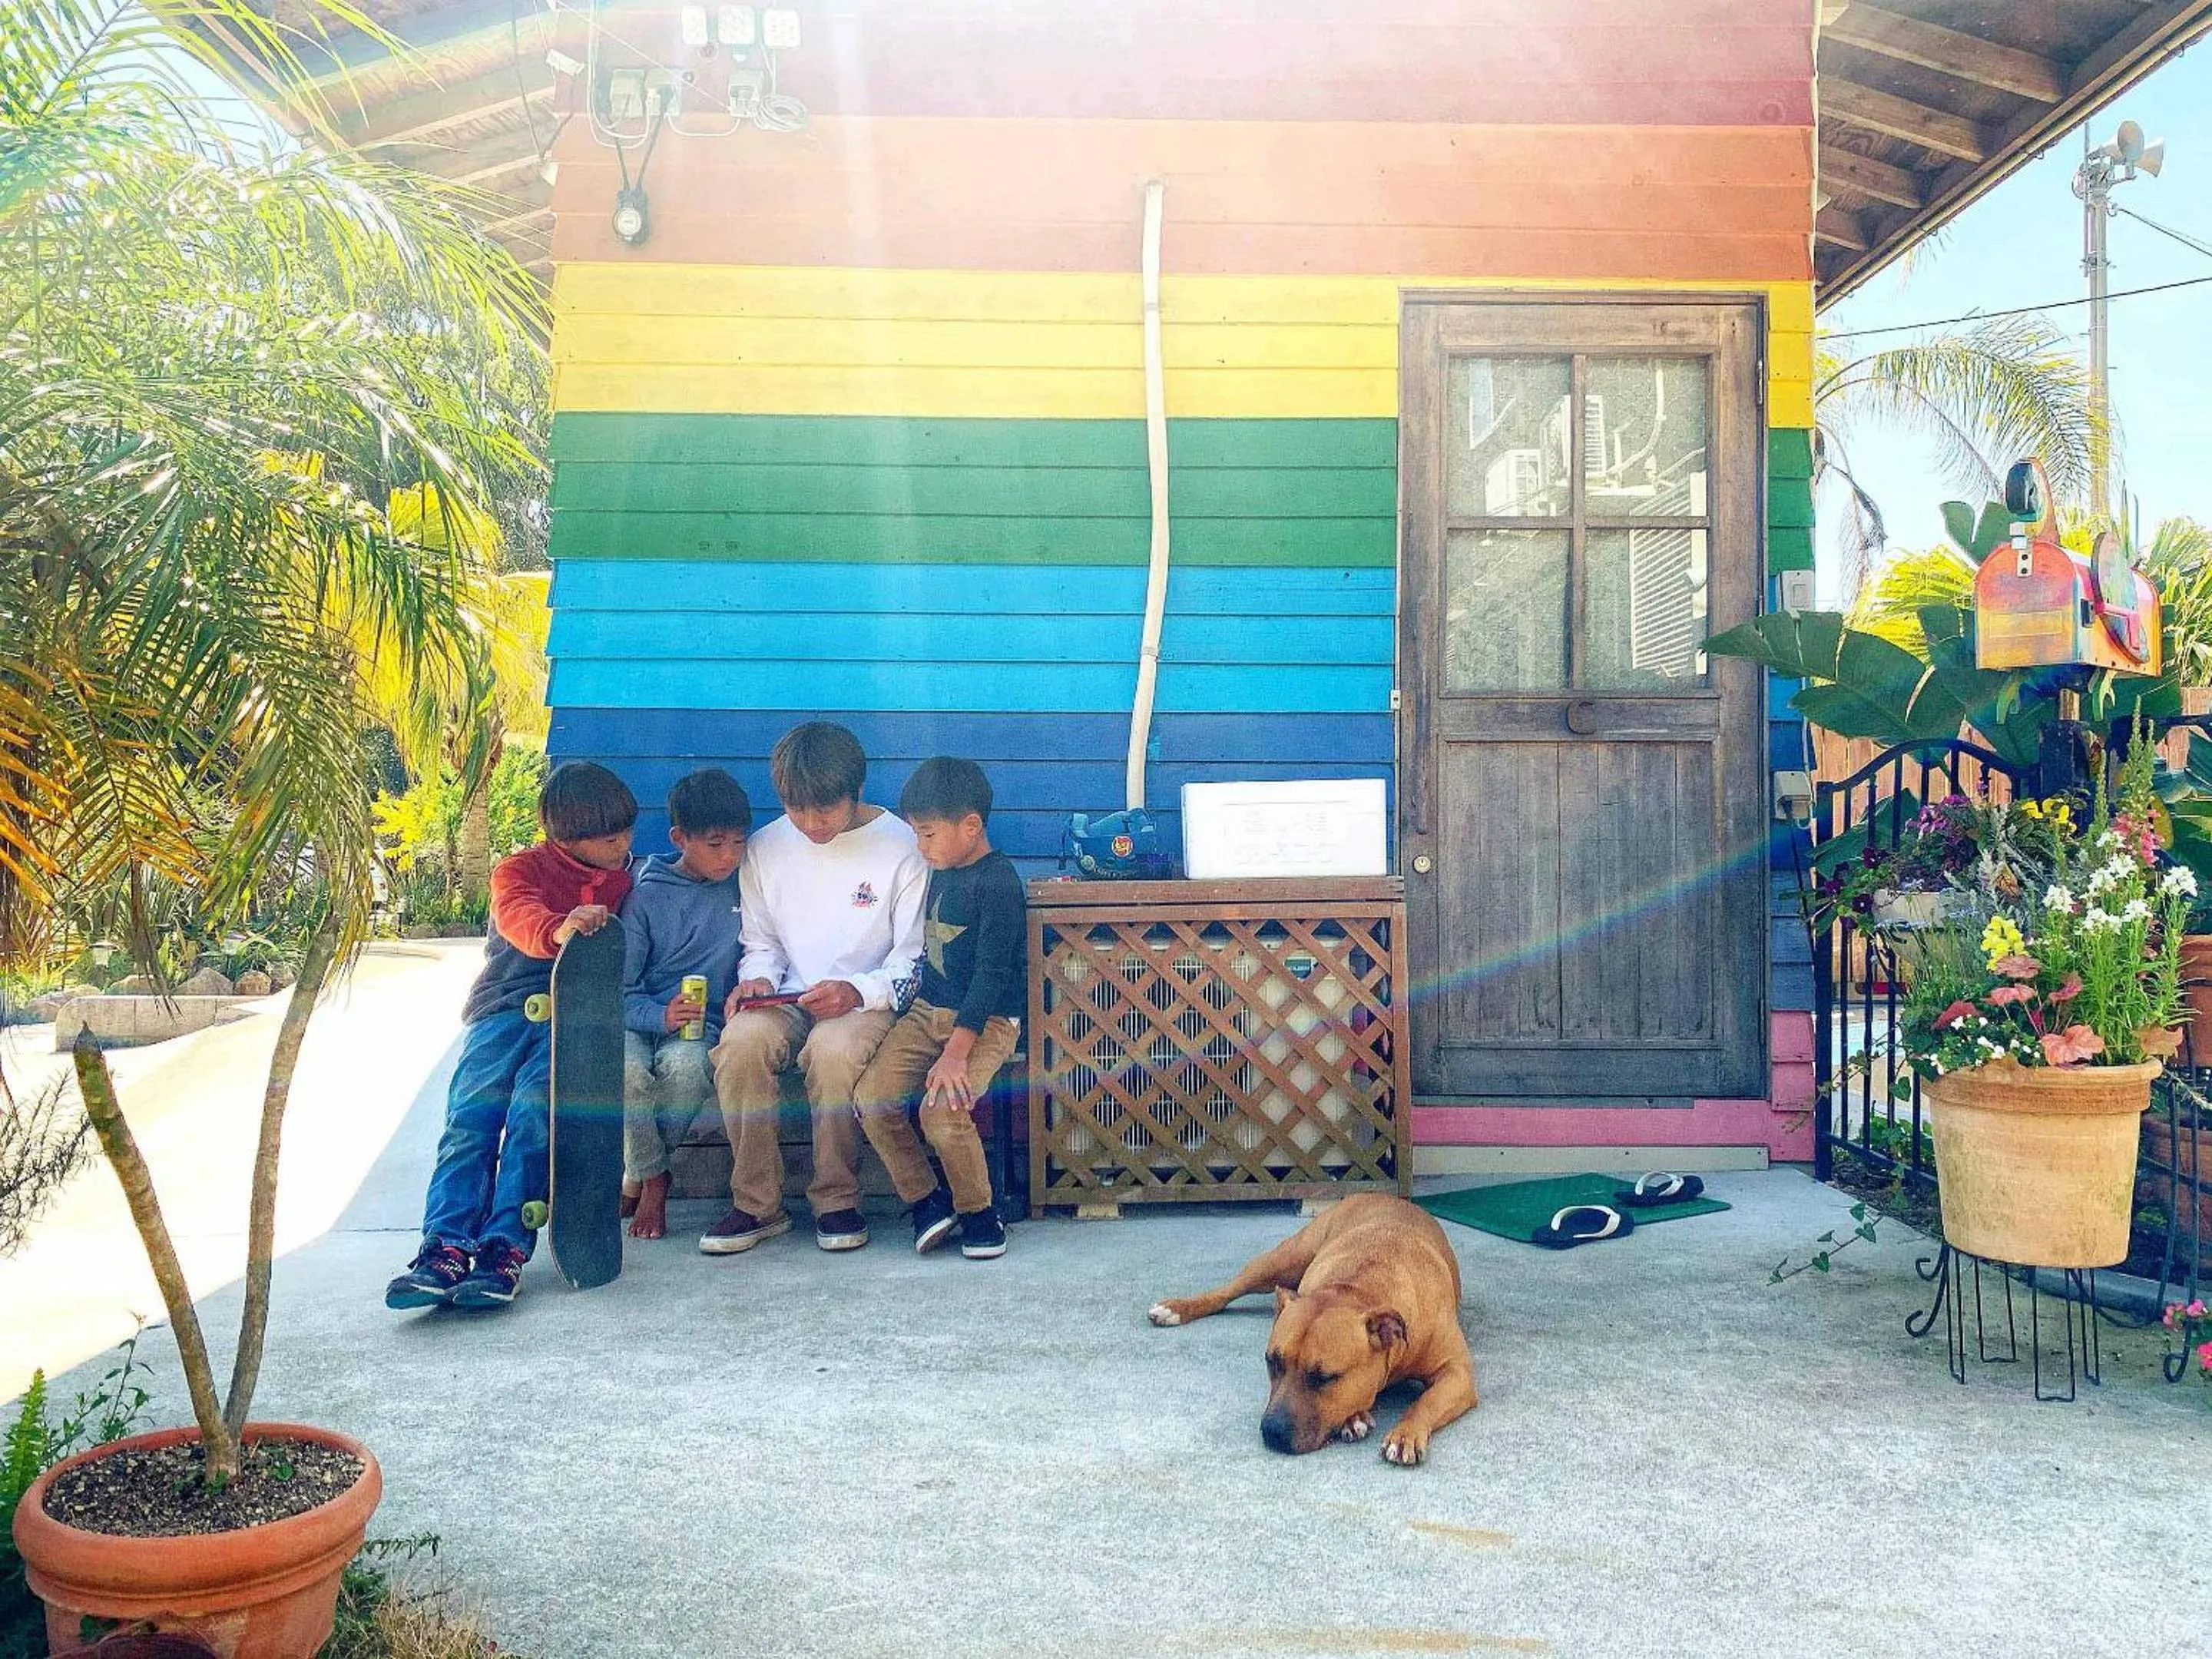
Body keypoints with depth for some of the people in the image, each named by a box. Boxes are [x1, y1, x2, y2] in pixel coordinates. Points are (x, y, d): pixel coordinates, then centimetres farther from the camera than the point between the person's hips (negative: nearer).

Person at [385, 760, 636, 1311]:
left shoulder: (628, 880, 19)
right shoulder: (521, 870, 7)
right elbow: (518, 915, -16)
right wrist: (556, 931, -38)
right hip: (507, 1007, 0)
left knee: (533, 1106, -27)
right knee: (471, 1115, -21)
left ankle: (505, 1249, -31)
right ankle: (445, 1248, -28)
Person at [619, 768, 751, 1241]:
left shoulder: (744, 887, 5)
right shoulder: (646, 894, -1)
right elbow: (618, 989, -4)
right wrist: (661, 1015, -24)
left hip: (703, 1025, 1)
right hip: (641, 1022, -1)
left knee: (684, 1063, -35)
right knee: (625, 1068, -35)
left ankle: (637, 1177, -7)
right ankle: (652, 1177, -6)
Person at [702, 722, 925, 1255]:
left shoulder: (901, 846, -4)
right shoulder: (766, 848, 8)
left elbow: (913, 957, -4)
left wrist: (859, 991, -22)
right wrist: (757, 978, -5)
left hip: (866, 1002, -3)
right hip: (787, 1000, 3)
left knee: (834, 1047, -37)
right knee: (741, 1041, -30)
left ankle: (837, 1200, -16)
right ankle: (757, 1204, -16)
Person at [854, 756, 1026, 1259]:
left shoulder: (998, 882, -15)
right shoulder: (941, 871, 12)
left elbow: (992, 973, -19)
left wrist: (955, 1052, -24)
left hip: (987, 1020, -8)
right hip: (928, 1011, 8)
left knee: (941, 1108, -27)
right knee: (871, 1095, -12)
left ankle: (979, 1212, -3)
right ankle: (926, 1200, 4)